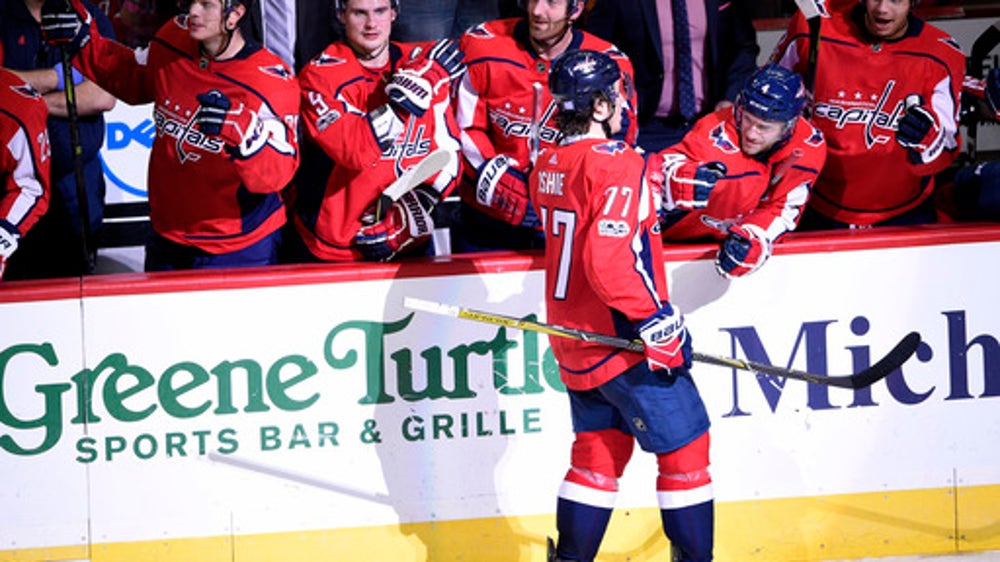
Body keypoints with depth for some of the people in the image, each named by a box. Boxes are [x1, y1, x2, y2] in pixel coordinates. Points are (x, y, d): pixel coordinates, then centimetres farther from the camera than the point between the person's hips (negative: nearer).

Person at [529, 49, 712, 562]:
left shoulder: (548, 164, 5)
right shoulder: (616, 166, -20)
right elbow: (607, 259, -29)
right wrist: (656, 321, -22)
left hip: (572, 337, 8)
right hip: (621, 340, -8)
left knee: (598, 449, 16)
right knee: (684, 445, 3)